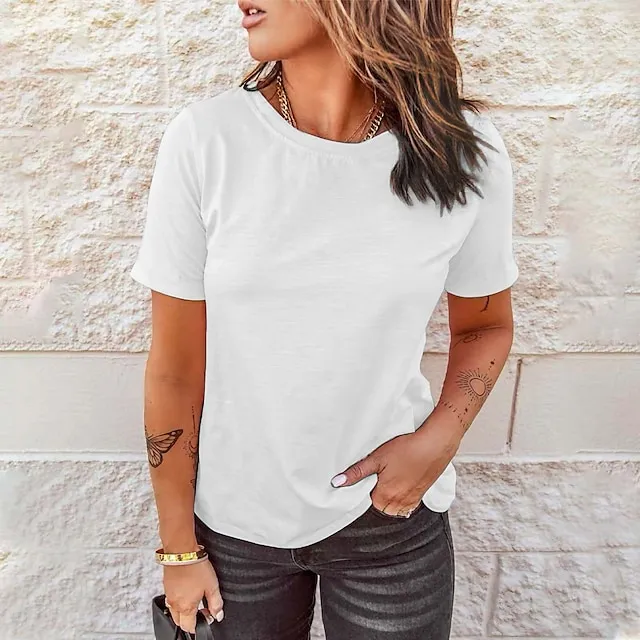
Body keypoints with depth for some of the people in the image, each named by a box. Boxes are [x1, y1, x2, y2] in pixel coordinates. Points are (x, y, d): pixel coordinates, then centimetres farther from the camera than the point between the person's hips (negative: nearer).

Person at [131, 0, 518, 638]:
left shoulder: (462, 149, -13)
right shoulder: (205, 139, -16)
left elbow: (486, 326, 3)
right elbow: (175, 369, -10)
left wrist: (439, 440, -15)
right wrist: (179, 547, -1)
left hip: (391, 516, 1)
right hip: (235, 519, 1)